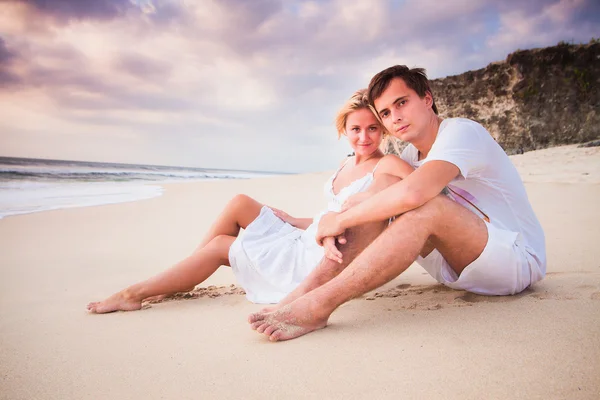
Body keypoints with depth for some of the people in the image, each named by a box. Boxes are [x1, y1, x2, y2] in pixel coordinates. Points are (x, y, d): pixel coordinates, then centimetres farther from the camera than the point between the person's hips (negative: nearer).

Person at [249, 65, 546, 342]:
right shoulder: (411, 154, 7)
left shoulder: (462, 131, -19)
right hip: (461, 264, 7)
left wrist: (341, 220, -26)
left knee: (429, 207, -35)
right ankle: (306, 291, -23)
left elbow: (412, 193, -37)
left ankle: (317, 306, -39)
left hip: (518, 259, -7)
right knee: (376, 211, -8)